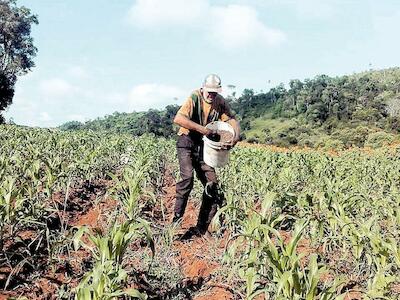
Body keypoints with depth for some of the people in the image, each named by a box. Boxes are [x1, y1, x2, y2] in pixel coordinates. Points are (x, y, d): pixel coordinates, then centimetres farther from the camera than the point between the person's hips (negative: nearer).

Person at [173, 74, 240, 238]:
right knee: (187, 177, -26)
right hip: (187, 142, -5)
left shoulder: (220, 102, 0)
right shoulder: (194, 98, -16)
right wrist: (201, 128, -36)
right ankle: (176, 220, -16)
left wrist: (236, 136, -20)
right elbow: (178, 119, -29)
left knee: (212, 184, -2)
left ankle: (201, 228, 8)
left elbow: (232, 120, 1)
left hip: (204, 145, 5)